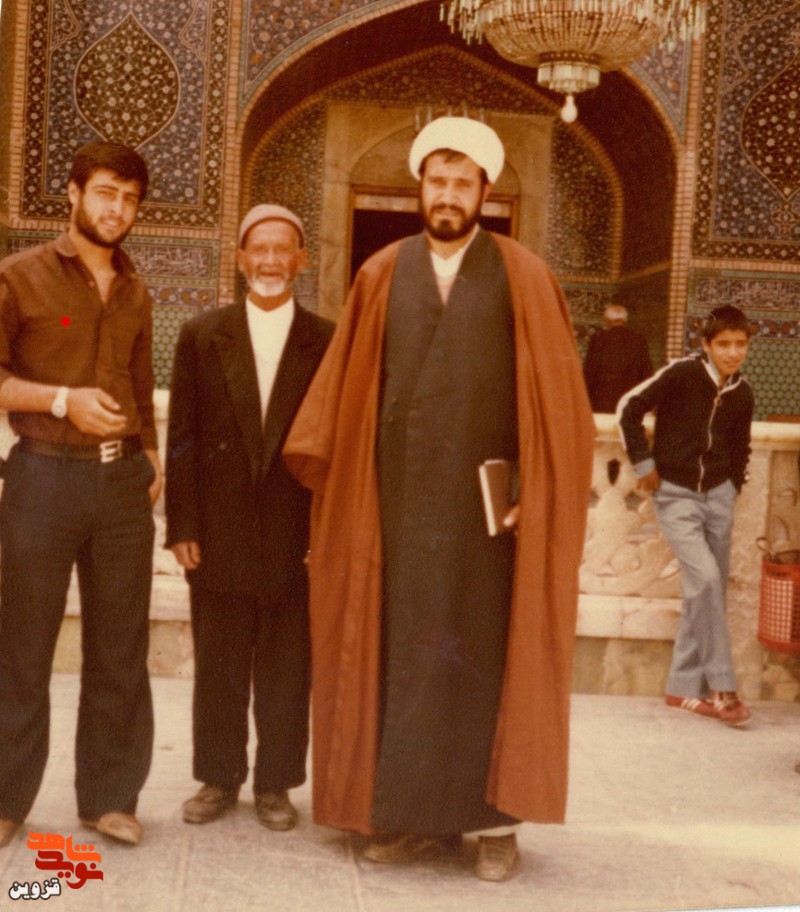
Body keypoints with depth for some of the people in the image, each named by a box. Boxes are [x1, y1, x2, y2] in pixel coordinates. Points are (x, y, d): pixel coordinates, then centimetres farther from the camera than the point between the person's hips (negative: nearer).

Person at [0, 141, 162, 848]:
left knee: (120, 649, 7)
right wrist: (63, 399, -15)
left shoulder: (136, 294, 15)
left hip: (124, 481, 4)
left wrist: (151, 460, 7)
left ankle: (110, 795, 18)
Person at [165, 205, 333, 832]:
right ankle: (219, 778, 26)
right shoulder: (202, 336, 6)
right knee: (219, 668, 11)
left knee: (287, 673, 8)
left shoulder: (329, 342, 1)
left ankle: (276, 784, 23)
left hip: (298, 539, -1)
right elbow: (182, 439, 3)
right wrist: (182, 526, -3)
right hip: (220, 537, 1)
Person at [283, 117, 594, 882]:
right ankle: (415, 815, 16)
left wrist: (537, 492, -8)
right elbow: (344, 384, 7)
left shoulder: (523, 277, 2)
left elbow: (555, 392, -1)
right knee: (403, 650, 6)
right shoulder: (382, 273, 9)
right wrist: (318, 459, 0)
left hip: (486, 497, -2)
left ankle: (493, 820, 13)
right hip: (399, 495, 3)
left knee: (486, 651, 3)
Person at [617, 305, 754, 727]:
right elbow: (629, 408, -10)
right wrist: (643, 463, -9)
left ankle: (684, 687, 18)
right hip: (675, 495, -5)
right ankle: (721, 687, -10)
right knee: (705, 577, -19)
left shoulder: (742, 395, 2)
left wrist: (732, 488, 12)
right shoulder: (681, 374, -14)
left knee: (707, 592, 6)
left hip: (718, 496, 5)